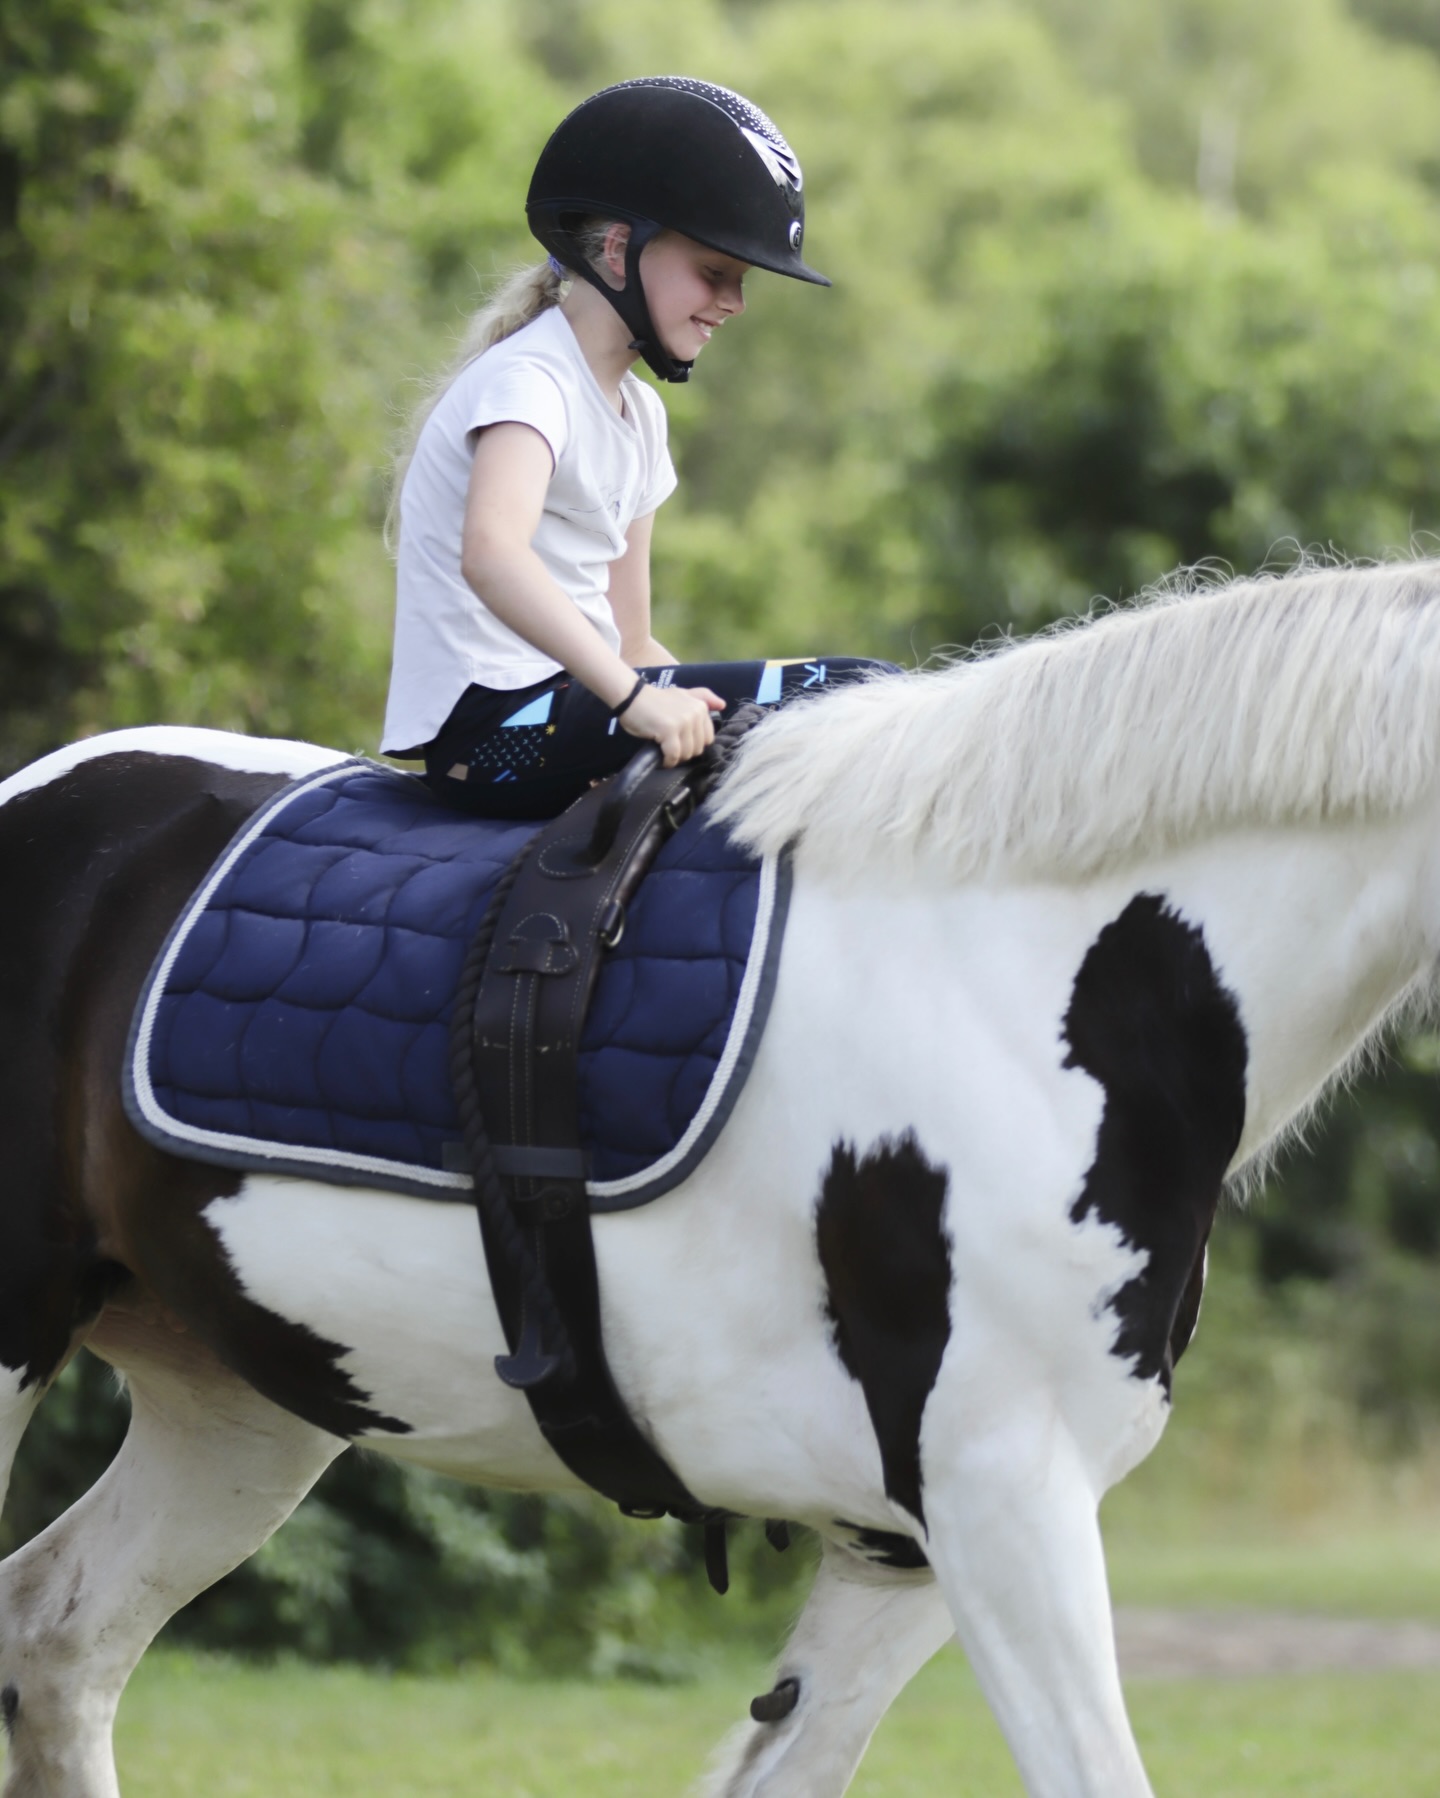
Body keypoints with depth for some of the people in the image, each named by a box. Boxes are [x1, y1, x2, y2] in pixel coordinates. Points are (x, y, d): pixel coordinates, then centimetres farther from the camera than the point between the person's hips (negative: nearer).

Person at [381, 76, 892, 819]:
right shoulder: (529, 381, -12)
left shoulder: (637, 414, 18)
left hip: (570, 700, 10)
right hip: (496, 729, -10)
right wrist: (634, 697, -41)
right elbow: (491, 553, -33)